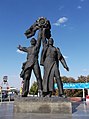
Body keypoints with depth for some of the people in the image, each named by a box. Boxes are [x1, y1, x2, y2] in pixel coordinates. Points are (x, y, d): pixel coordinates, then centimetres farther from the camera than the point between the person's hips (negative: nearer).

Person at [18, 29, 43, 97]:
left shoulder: (37, 46, 16)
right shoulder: (28, 49, 25)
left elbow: (39, 38, 14)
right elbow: (22, 48, 45)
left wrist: (40, 29, 19)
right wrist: (20, 47, 63)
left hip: (35, 63, -3)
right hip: (28, 64, 3)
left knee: (38, 77, -10)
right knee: (26, 77, -9)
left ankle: (41, 92, -11)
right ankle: (25, 93, -13)